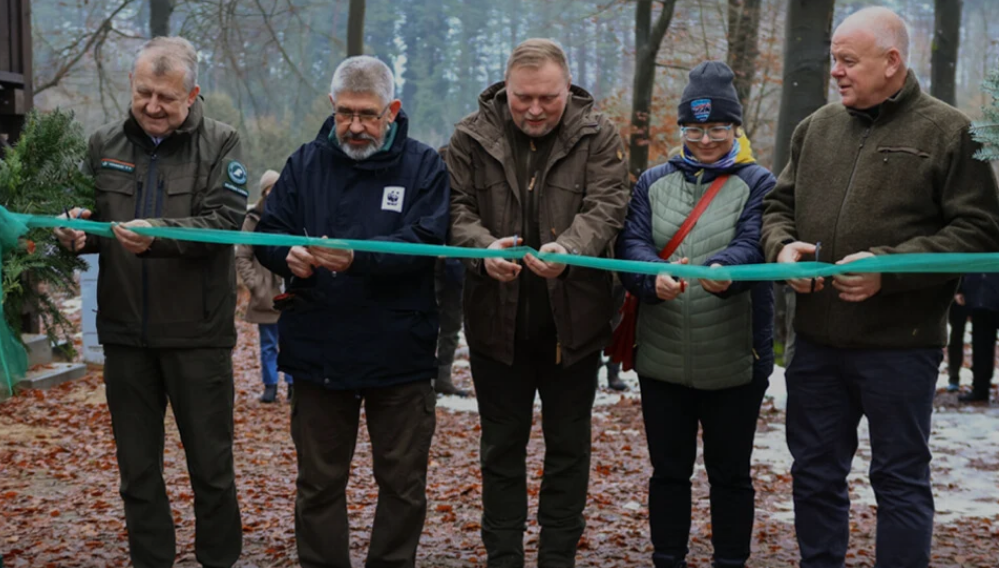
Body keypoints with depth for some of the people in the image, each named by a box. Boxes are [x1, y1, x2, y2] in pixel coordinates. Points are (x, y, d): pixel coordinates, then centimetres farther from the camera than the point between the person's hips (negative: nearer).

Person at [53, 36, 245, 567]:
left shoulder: (219, 143, -2)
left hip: (197, 333, -3)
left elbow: (226, 221, -14)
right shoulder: (104, 145, 8)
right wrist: (79, 232, -12)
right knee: (138, 469, 12)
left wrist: (159, 234, -30)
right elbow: (89, 219, 12)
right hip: (125, 332, 3)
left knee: (211, 466, 7)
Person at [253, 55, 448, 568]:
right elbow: (267, 235, 3)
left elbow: (425, 241, -15)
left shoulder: (423, 166, -1)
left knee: (403, 483, 9)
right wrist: (289, 256, -20)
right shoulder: (305, 163, 7)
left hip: (400, 356, -2)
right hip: (318, 352, 2)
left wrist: (358, 256, -31)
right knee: (318, 483, 12)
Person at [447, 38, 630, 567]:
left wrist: (567, 249, -32)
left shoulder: (597, 135, -2)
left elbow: (605, 207, -12)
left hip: (572, 319, 0)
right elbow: (457, 208, -4)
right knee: (501, 447, 11)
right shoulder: (472, 136, 1)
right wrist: (484, 247, -25)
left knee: (569, 446, 10)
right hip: (497, 320, 1)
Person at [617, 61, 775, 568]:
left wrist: (723, 268, -38)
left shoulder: (757, 183, 1)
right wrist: (655, 277, -27)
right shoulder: (654, 182, 9)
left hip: (734, 361, -2)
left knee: (729, 473, 10)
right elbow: (631, 244, -4)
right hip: (662, 359, 3)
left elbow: (753, 246, -15)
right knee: (668, 470, 13)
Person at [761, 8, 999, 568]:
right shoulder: (816, 128, 10)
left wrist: (888, 267, -19)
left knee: (901, 479, 7)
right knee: (815, 472, 16)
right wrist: (782, 245, -4)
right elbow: (780, 202, 19)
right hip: (816, 338, 5)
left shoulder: (947, 131, -5)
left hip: (899, 345, -5)